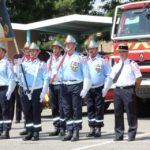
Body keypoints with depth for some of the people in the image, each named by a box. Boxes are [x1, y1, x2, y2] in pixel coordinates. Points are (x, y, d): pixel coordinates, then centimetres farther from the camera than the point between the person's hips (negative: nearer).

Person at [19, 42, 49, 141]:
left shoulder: (42, 65, 2)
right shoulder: (25, 64, 14)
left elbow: (46, 79, -3)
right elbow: (20, 77, 12)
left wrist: (43, 93, -10)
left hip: (37, 91, -4)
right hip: (26, 91, 4)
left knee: (36, 113, -1)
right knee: (27, 113, 5)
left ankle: (36, 133, 5)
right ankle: (29, 132, 12)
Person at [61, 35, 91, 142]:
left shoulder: (80, 58, -2)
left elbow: (86, 75, -5)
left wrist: (85, 89, -11)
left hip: (76, 85, -5)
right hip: (65, 86, 5)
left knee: (76, 110, -2)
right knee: (67, 110, 6)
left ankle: (76, 132, 1)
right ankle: (69, 131, 12)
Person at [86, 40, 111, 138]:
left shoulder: (102, 61, 1)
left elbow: (108, 75, 1)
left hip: (99, 89, -4)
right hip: (88, 89, 4)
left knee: (99, 109, -1)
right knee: (90, 109, 5)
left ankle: (98, 129, 3)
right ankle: (92, 128, 11)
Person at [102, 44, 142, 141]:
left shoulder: (132, 64, 0)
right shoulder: (116, 66, 14)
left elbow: (139, 77, 0)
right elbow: (111, 79, 12)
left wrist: (134, 89, 2)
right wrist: (104, 90, 6)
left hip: (128, 90, -5)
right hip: (118, 90, 5)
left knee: (131, 113, -1)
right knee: (118, 113, 6)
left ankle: (132, 135, 6)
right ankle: (119, 135, 13)